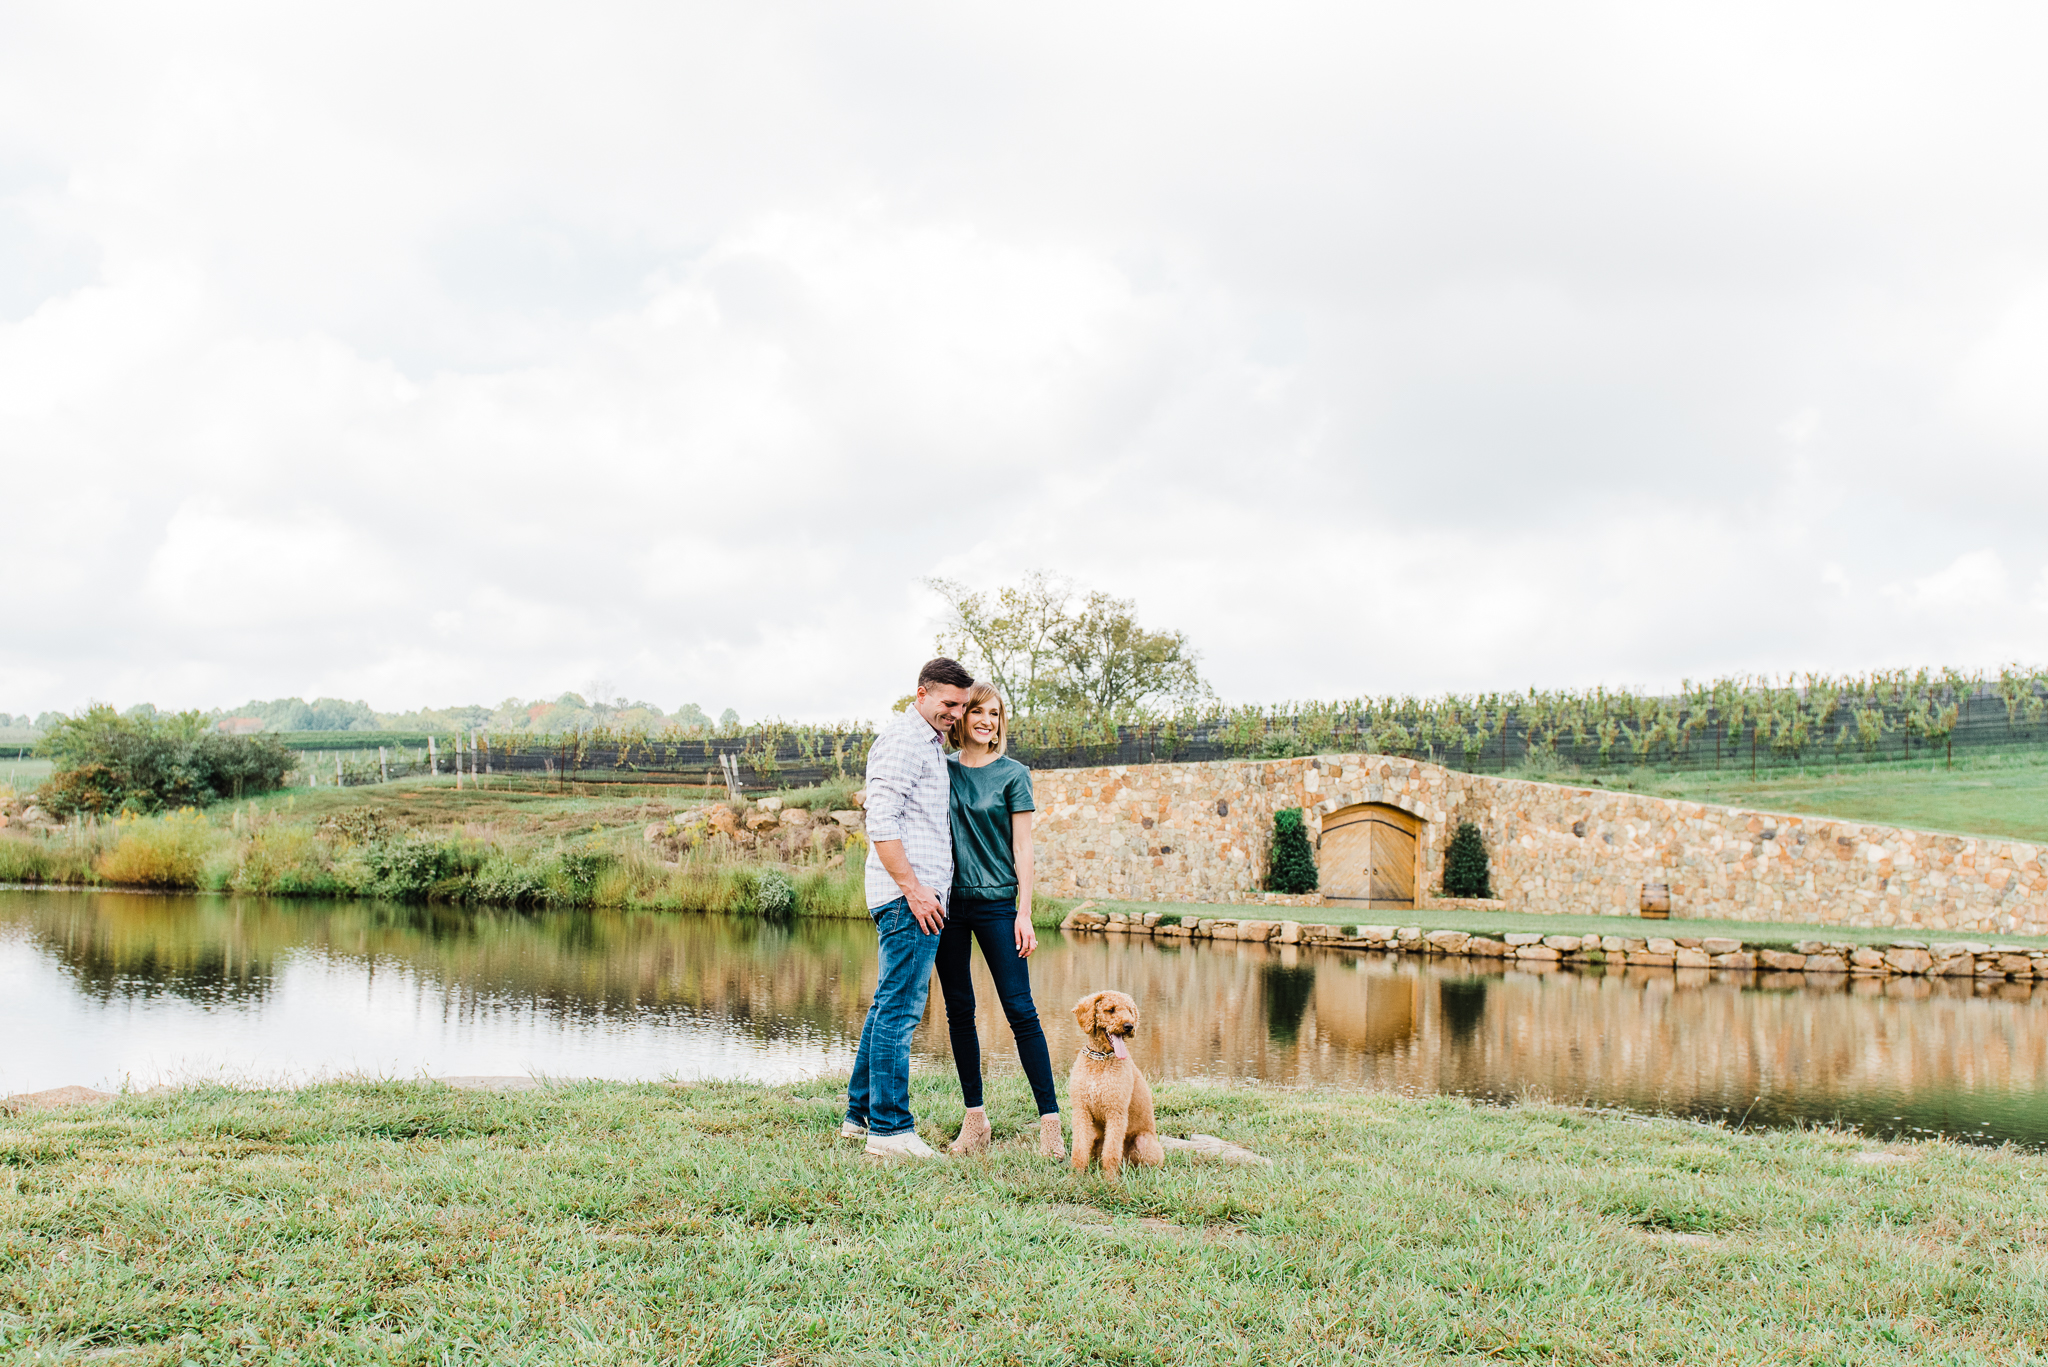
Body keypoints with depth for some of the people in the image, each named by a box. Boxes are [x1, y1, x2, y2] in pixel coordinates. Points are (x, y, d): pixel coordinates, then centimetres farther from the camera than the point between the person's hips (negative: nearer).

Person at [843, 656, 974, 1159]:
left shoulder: (932, 744, 23)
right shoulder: (902, 740, -9)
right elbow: (881, 822, -18)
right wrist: (913, 890, -20)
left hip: (922, 894, 10)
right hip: (907, 895, -10)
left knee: (889, 1006, 14)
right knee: (899, 1009, -8)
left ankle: (860, 1114, 21)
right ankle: (889, 1128, -5)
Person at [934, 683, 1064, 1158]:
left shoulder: (1013, 774, 2)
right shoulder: (942, 768, 8)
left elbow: (1022, 847, 0)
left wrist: (1025, 913, -7)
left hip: (996, 901, -3)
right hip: (946, 900, 3)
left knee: (1020, 1010, -7)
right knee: (959, 1011, 7)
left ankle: (1050, 1120, -4)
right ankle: (975, 1119, 16)